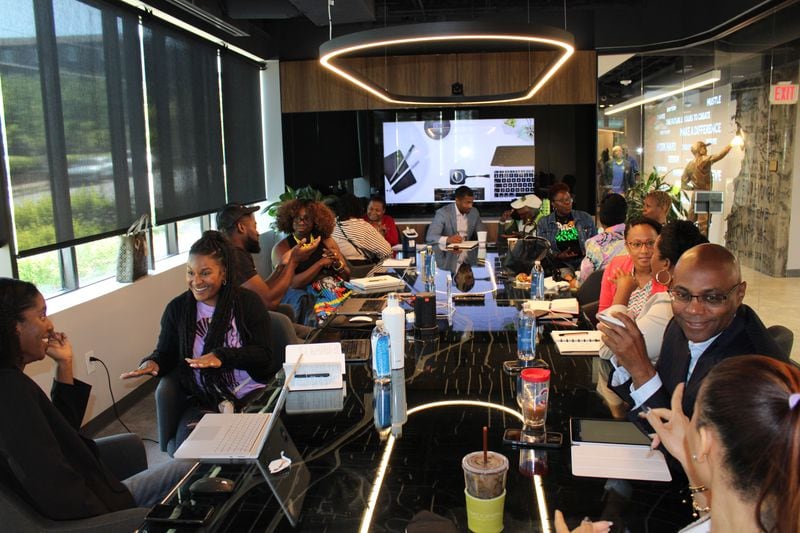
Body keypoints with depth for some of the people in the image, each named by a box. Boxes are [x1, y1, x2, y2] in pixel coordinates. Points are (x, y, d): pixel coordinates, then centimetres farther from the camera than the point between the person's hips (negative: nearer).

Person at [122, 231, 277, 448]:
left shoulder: (248, 302, 1)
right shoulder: (177, 308, 9)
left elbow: (263, 355, -6)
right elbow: (165, 353, 12)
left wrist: (222, 356, -20)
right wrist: (151, 363, -12)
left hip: (253, 395, -1)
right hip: (204, 403, 2)